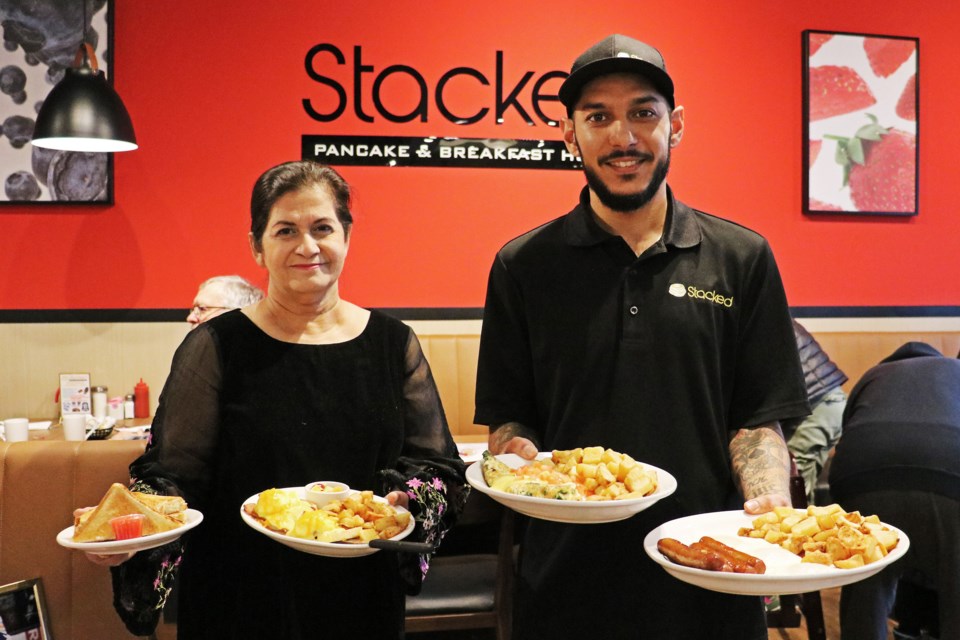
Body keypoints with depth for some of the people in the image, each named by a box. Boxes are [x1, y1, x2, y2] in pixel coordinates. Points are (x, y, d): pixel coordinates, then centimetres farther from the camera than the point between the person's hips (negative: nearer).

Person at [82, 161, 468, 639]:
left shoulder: (394, 344, -1)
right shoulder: (215, 348, -6)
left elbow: (438, 464, 2)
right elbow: (174, 475, -7)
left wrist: (408, 501, -17)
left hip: (363, 599, 2)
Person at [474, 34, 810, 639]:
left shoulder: (742, 258, 0)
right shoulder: (524, 266, -1)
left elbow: (757, 419, 1)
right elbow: (507, 416, 3)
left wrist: (771, 501, -16)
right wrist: (518, 454, -17)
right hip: (568, 570, 0)